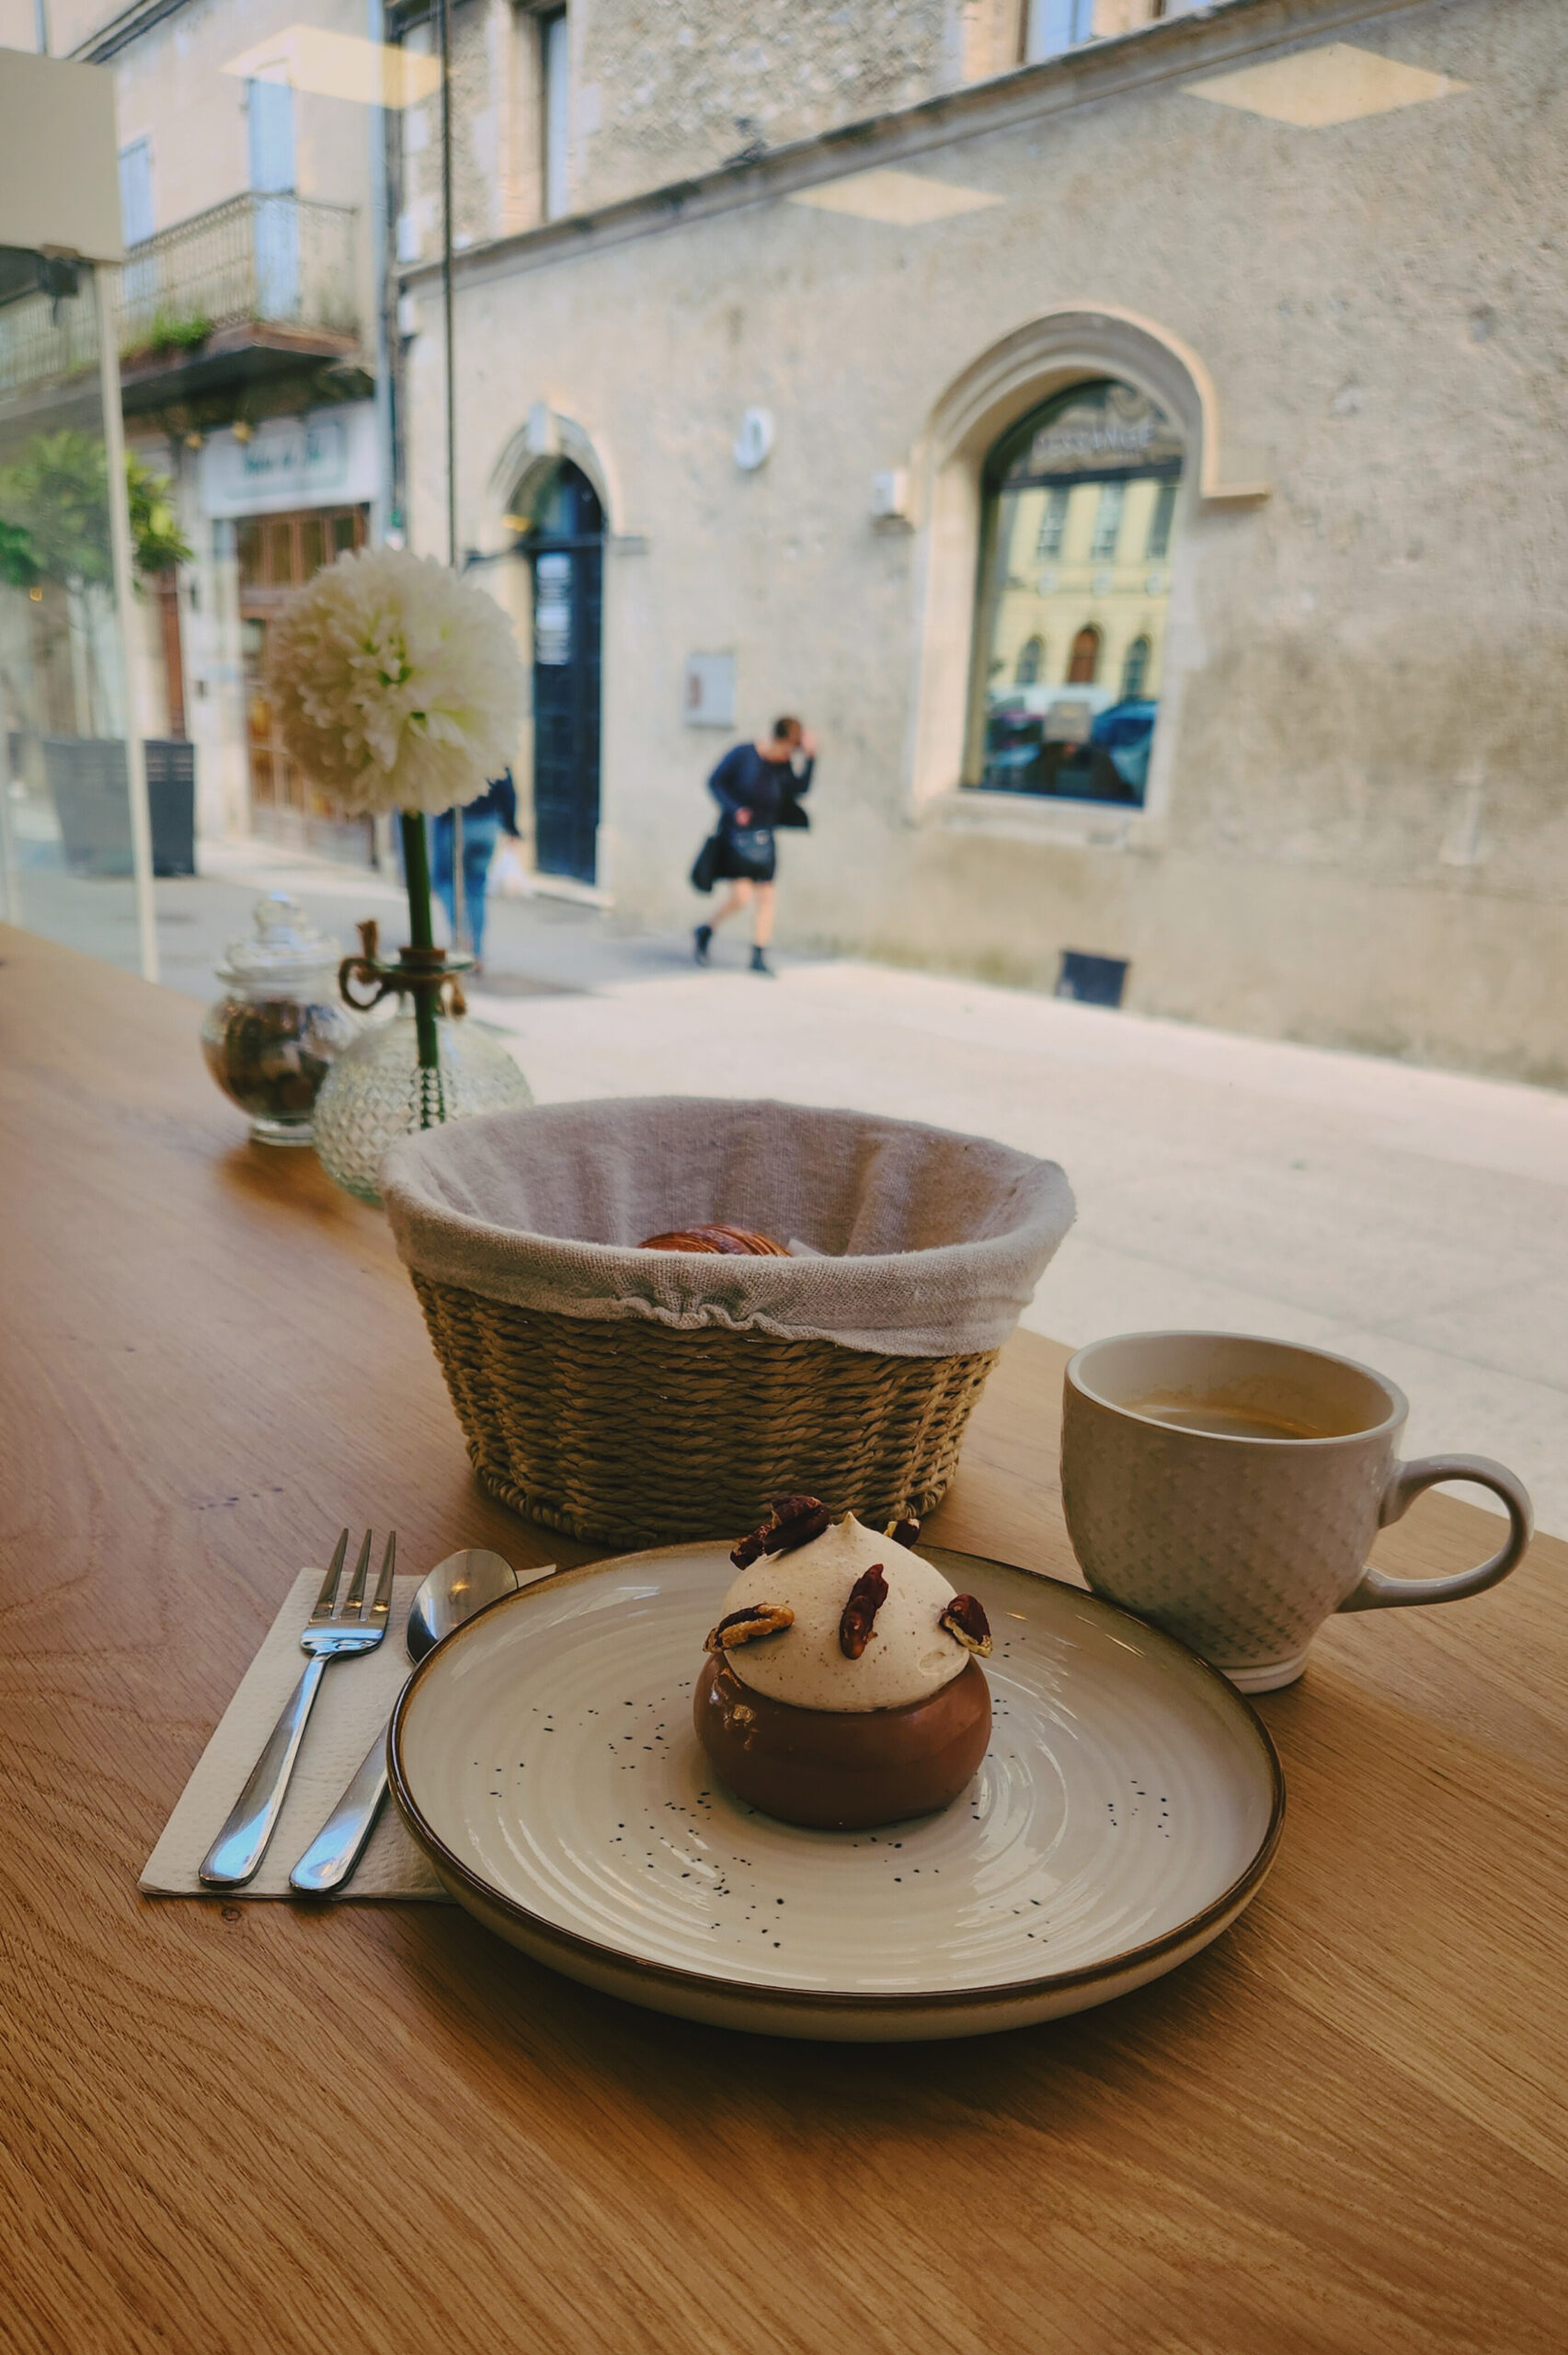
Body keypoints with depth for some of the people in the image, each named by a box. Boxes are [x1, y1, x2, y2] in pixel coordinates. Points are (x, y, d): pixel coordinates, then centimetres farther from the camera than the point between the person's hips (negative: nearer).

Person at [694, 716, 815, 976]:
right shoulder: (742, 755, -10)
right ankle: (707, 931, 12)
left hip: (763, 837, 6)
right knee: (741, 895, -15)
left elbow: (800, 789, -7)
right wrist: (734, 808, -18)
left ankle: (759, 956, 11)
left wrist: (810, 757, -15)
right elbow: (715, 782, -5)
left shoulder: (783, 765, 4)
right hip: (736, 834, -5)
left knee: (765, 896, 2)